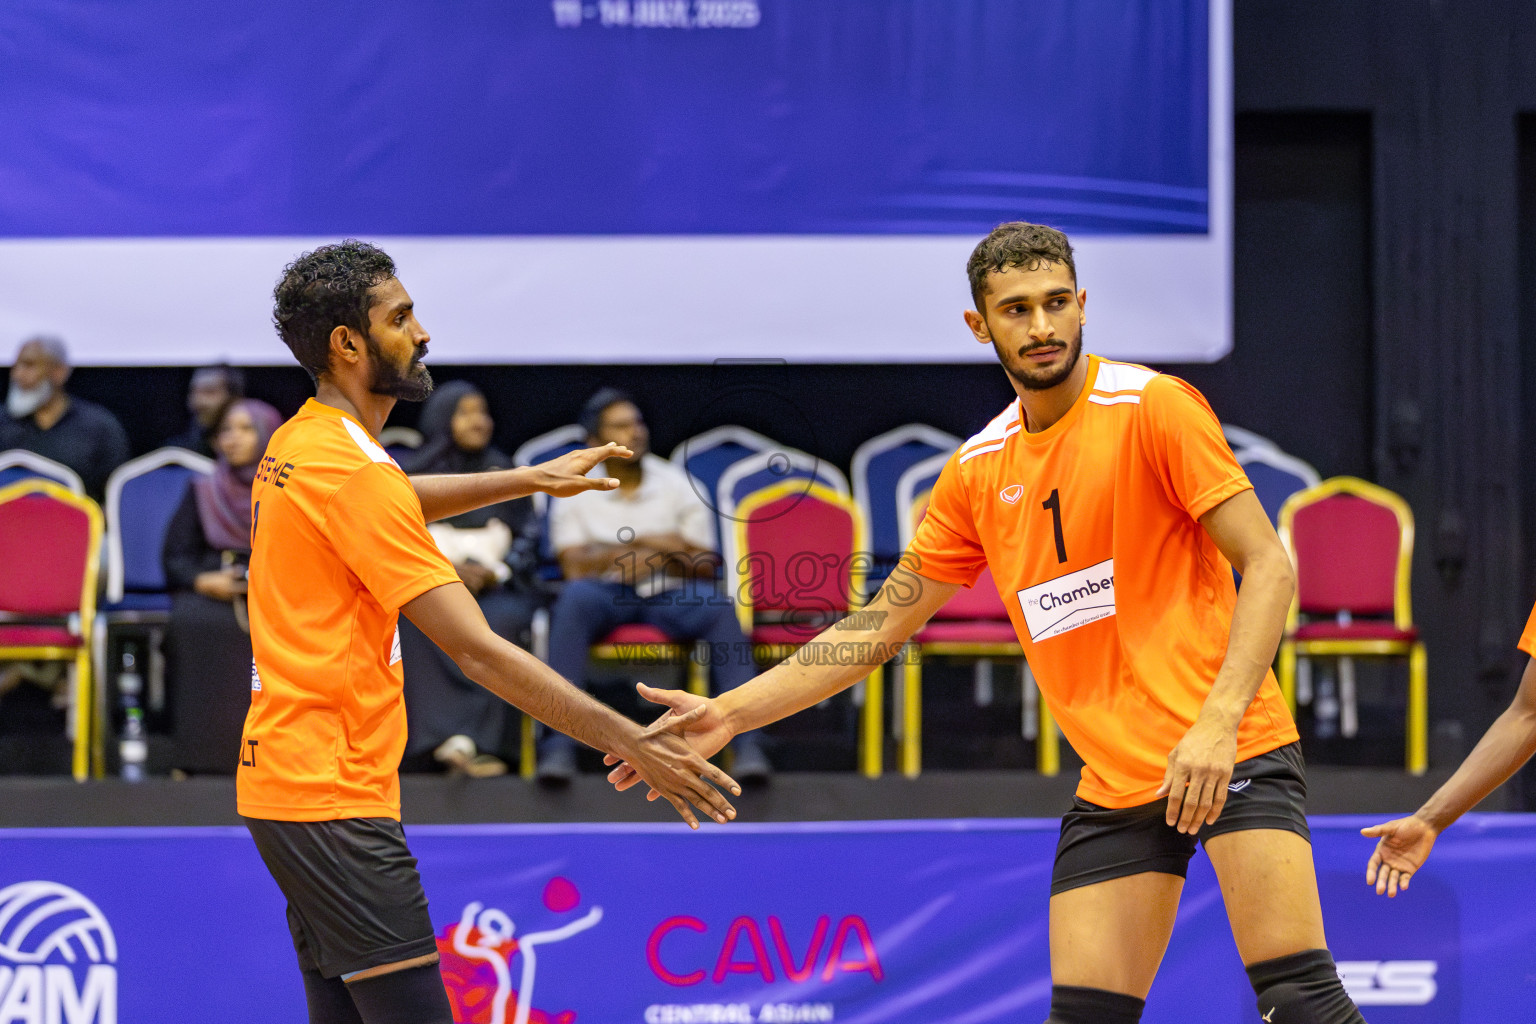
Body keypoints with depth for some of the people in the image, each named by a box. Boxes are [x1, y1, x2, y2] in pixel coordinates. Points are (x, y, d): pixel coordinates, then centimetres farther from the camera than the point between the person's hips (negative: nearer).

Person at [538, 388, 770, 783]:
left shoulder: (678, 485, 7)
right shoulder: (575, 492, 3)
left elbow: (706, 569, 4)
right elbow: (574, 566, -10)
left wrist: (660, 558, -17)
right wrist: (646, 542, -14)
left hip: (669, 594, 1)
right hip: (605, 594, -1)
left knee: (720, 608, -31)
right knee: (574, 599, -37)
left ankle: (746, 742, -36)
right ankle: (558, 743, -42)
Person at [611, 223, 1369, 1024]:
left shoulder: (1153, 407, -6)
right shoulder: (978, 471, 11)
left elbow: (1268, 565, -10)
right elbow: (881, 624, 18)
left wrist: (1218, 721, -23)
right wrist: (729, 713, 10)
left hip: (1229, 750, -5)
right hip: (1113, 781, 5)